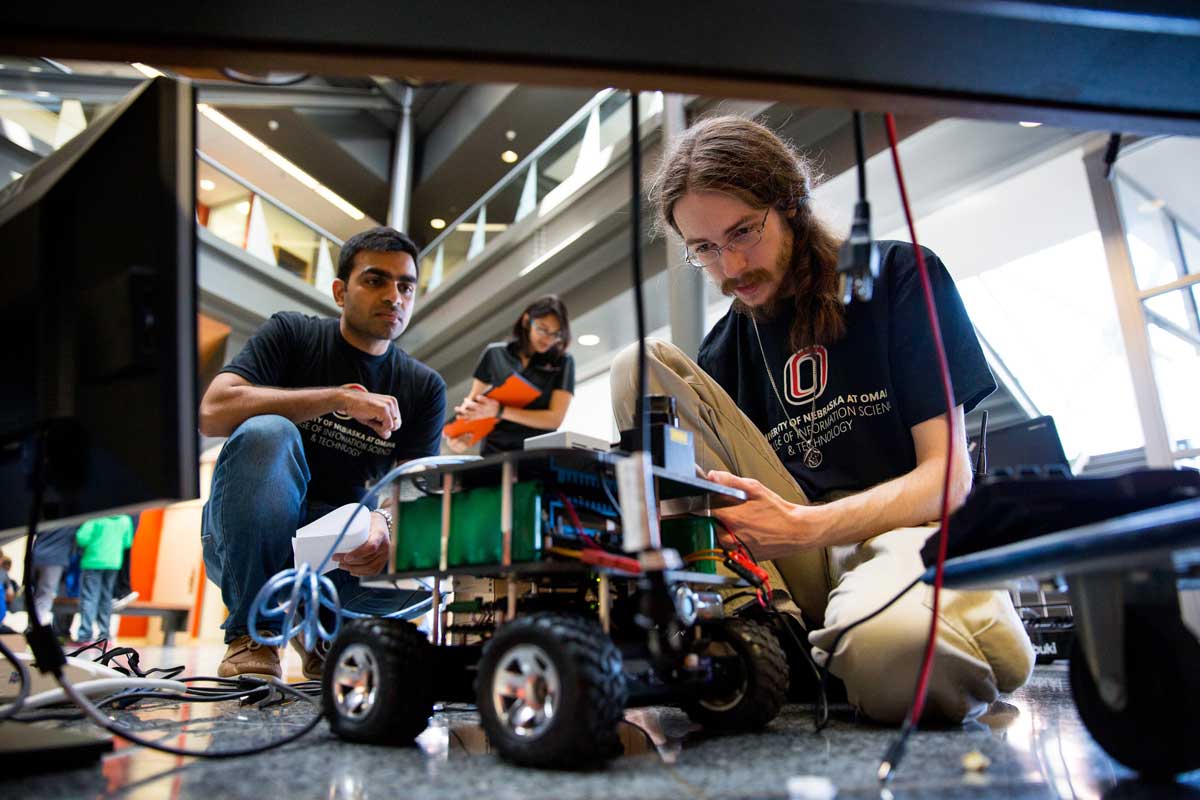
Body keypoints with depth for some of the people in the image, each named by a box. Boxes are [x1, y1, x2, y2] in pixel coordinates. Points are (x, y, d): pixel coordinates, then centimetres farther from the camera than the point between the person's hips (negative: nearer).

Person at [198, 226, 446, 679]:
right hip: (245, 542, -2)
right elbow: (213, 413, -19)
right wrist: (342, 397, -24)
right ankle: (252, 632, -15)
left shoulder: (424, 387, 5)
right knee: (266, 432, -31)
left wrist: (384, 522, -29)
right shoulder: (291, 335, -3)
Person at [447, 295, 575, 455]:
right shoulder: (495, 354, 9)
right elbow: (472, 399, 14)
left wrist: (499, 412, -12)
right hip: (494, 451, 1)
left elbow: (555, 418, -4)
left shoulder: (563, 362, 3)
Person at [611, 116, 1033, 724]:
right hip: (803, 547, 5)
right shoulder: (726, 346, 12)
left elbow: (947, 477, -6)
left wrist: (802, 526, -22)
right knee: (643, 368, -9)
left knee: (890, 643, -44)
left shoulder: (901, 277, 1)